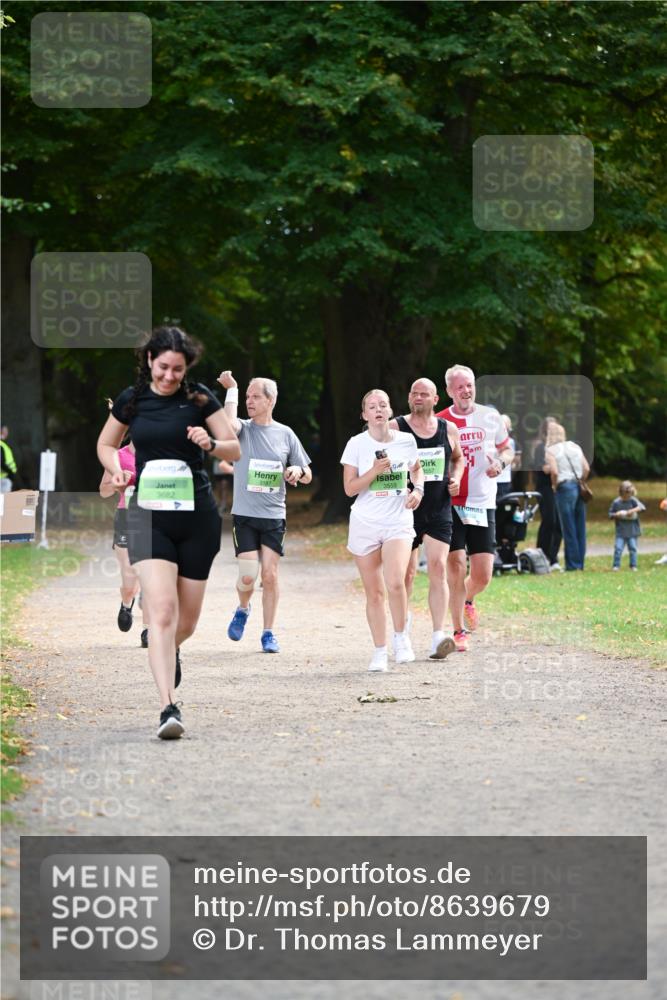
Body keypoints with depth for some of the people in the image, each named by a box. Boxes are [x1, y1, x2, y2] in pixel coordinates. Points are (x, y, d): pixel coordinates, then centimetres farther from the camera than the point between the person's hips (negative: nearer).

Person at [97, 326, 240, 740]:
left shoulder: (199, 398, -1)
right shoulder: (131, 400, 3)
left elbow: (235, 450, 3)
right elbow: (106, 445, 19)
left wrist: (210, 444, -18)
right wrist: (117, 469, -2)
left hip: (197, 516, 1)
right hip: (149, 515, -1)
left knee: (187, 619, 9)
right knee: (162, 609, -18)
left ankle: (168, 653, 46)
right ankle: (169, 708, -24)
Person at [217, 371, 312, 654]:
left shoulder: (285, 434, 6)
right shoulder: (242, 429, 1)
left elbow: (307, 476, 12)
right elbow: (228, 422, -26)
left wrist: (298, 471, -11)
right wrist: (232, 390, -16)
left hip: (274, 516, 1)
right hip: (244, 515, -1)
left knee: (270, 575, -3)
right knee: (248, 576, -8)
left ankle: (268, 634, 8)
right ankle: (242, 610, 24)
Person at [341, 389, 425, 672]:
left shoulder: (406, 441, 2)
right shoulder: (356, 444, -3)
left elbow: (416, 469, 21)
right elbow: (349, 488, -4)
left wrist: (418, 489, 1)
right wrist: (375, 471, -17)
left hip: (398, 523, 0)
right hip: (365, 524, 0)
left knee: (395, 583, -22)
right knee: (374, 593, 4)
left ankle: (401, 636, 1)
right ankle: (380, 652, 15)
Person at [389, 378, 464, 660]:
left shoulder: (448, 430, 7)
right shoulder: (395, 429, -2)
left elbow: (458, 458, 24)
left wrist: (456, 478, 5)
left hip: (439, 512, 1)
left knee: (438, 568, -12)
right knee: (406, 571, 7)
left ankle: (438, 636, -17)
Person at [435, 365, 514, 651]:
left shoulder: (490, 416, 5)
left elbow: (507, 450, 17)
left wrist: (500, 463, -6)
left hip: (483, 504, 2)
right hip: (450, 503, -2)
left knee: (482, 575, -1)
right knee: (456, 565, -9)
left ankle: (468, 601, 34)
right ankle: (459, 631, 3)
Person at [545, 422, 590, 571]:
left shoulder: (550, 450, -3)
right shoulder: (575, 446, 12)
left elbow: (554, 471, -16)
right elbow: (587, 468, 6)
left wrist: (554, 485, 1)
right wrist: (580, 482, 14)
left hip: (565, 487, -5)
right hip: (579, 488, 5)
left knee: (568, 528, -1)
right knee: (580, 527, 9)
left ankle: (572, 564, 0)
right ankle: (580, 562, 13)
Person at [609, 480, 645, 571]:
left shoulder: (633, 501, -1)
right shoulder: (616, 503, 2)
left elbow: (641, 507, -14)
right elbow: (610, 514, 8)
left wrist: (633, 510, -25)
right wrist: (616, 515, -12)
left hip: (632, 530, 0)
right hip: (621, 531, 0)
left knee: (632, 548, 1)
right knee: (618, 548, -7)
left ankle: (633, 565, 11)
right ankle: (616, 565, 2)